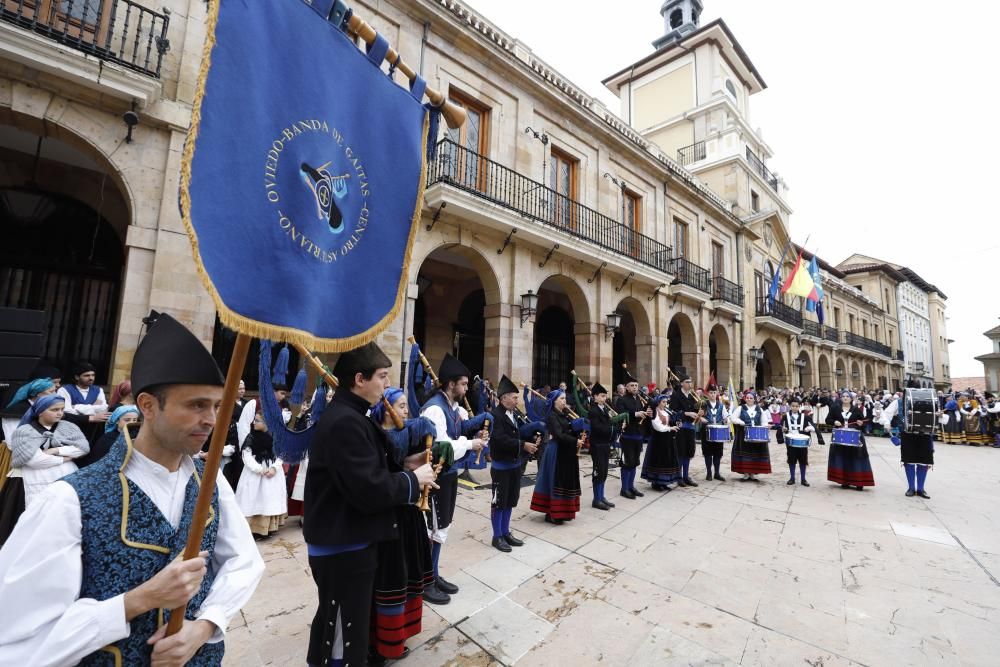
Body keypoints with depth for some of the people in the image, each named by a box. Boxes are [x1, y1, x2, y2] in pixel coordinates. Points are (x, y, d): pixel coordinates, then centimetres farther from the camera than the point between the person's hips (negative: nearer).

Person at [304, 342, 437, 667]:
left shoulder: (349, 416, 7)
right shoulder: (345, 422, -26)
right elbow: (371, 490, -30)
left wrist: (406, 477, -2)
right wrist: (413, 480, -15)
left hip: (348, 541, 10)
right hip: (343, 547, -10)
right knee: (343, 635, 9)